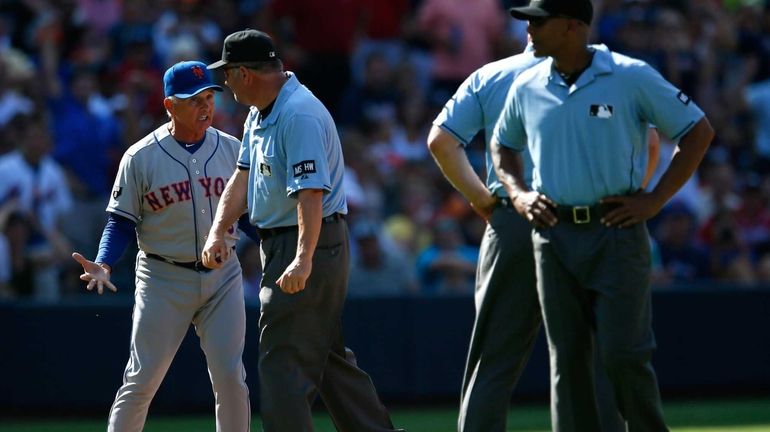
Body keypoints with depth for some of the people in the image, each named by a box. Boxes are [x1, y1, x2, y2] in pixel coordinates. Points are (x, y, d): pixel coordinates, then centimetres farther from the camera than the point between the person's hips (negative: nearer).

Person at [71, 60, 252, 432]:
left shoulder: (230, 149, 4)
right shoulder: (141, 157, -6)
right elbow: (122, 220, -3)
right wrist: (103, 266, -19)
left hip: (222, 276, 3)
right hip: (163, 279, -3)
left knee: (230, 377, -2)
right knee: (142, 378, -2)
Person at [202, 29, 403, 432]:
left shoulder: (299, 115, -22)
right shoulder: (260, 112, 10)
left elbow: (311, 192, -31)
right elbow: (244, 175, 12)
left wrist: (304, 260, -39)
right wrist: (218, 231, -1)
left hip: (312, 244, -11)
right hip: (280, 244, 11)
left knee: (282, 363, -9)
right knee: (325, 354, 16)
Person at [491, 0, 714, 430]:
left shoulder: (632, 77, -6)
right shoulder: (527, 87, 8)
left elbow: (699, 131, -1)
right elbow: (503, 144, 27)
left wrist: (655, 200, -7)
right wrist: (519, 195, 8)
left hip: (617, 232, -4)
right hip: (553, 235, 4)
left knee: (623, 352, -10)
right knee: (568, 358, 4)